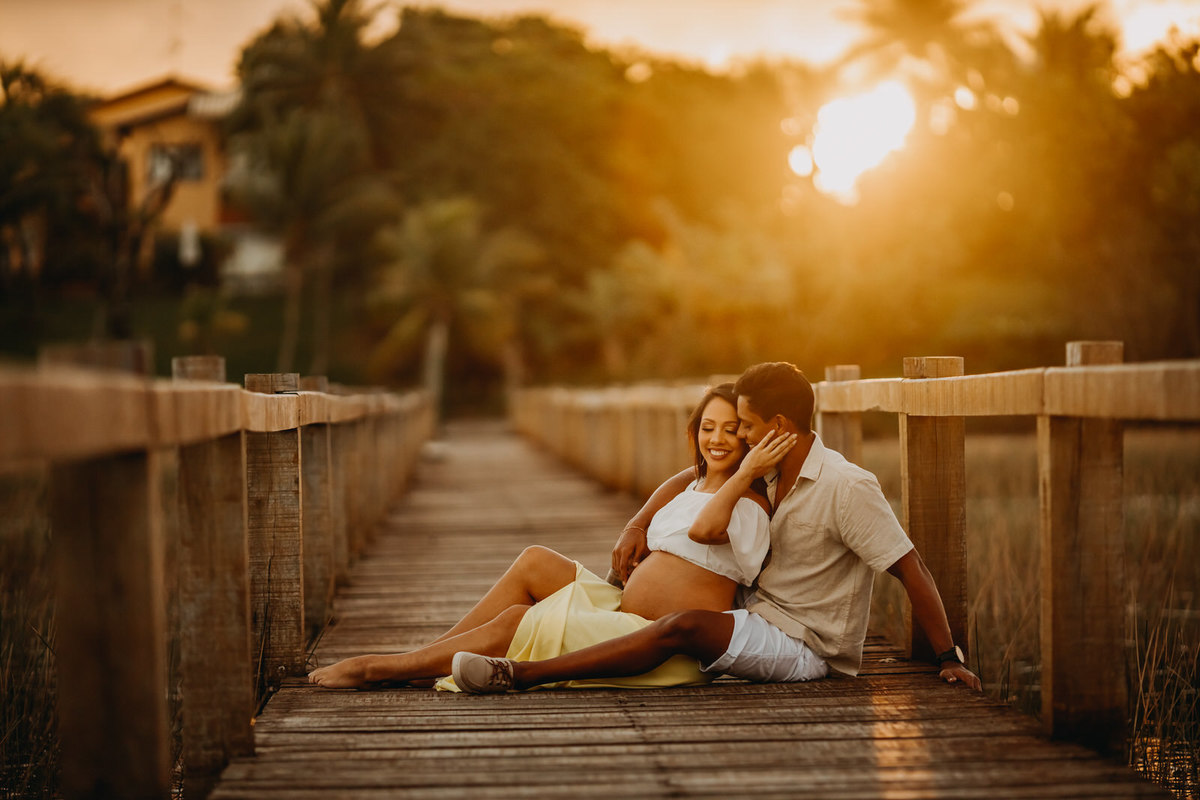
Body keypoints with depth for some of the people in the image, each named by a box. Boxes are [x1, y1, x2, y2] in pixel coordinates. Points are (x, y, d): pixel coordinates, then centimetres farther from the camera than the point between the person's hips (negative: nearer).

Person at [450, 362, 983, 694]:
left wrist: (949, 660, -17)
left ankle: (521, 676, -32)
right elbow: (686, 479, 20)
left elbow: (912, 571, -17)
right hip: (760, 617, 9)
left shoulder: (847, 487, -18)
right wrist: (636, 526, 3)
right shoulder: (766, 469, 7)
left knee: (683, 626, -30)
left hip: (802, 646, -9)